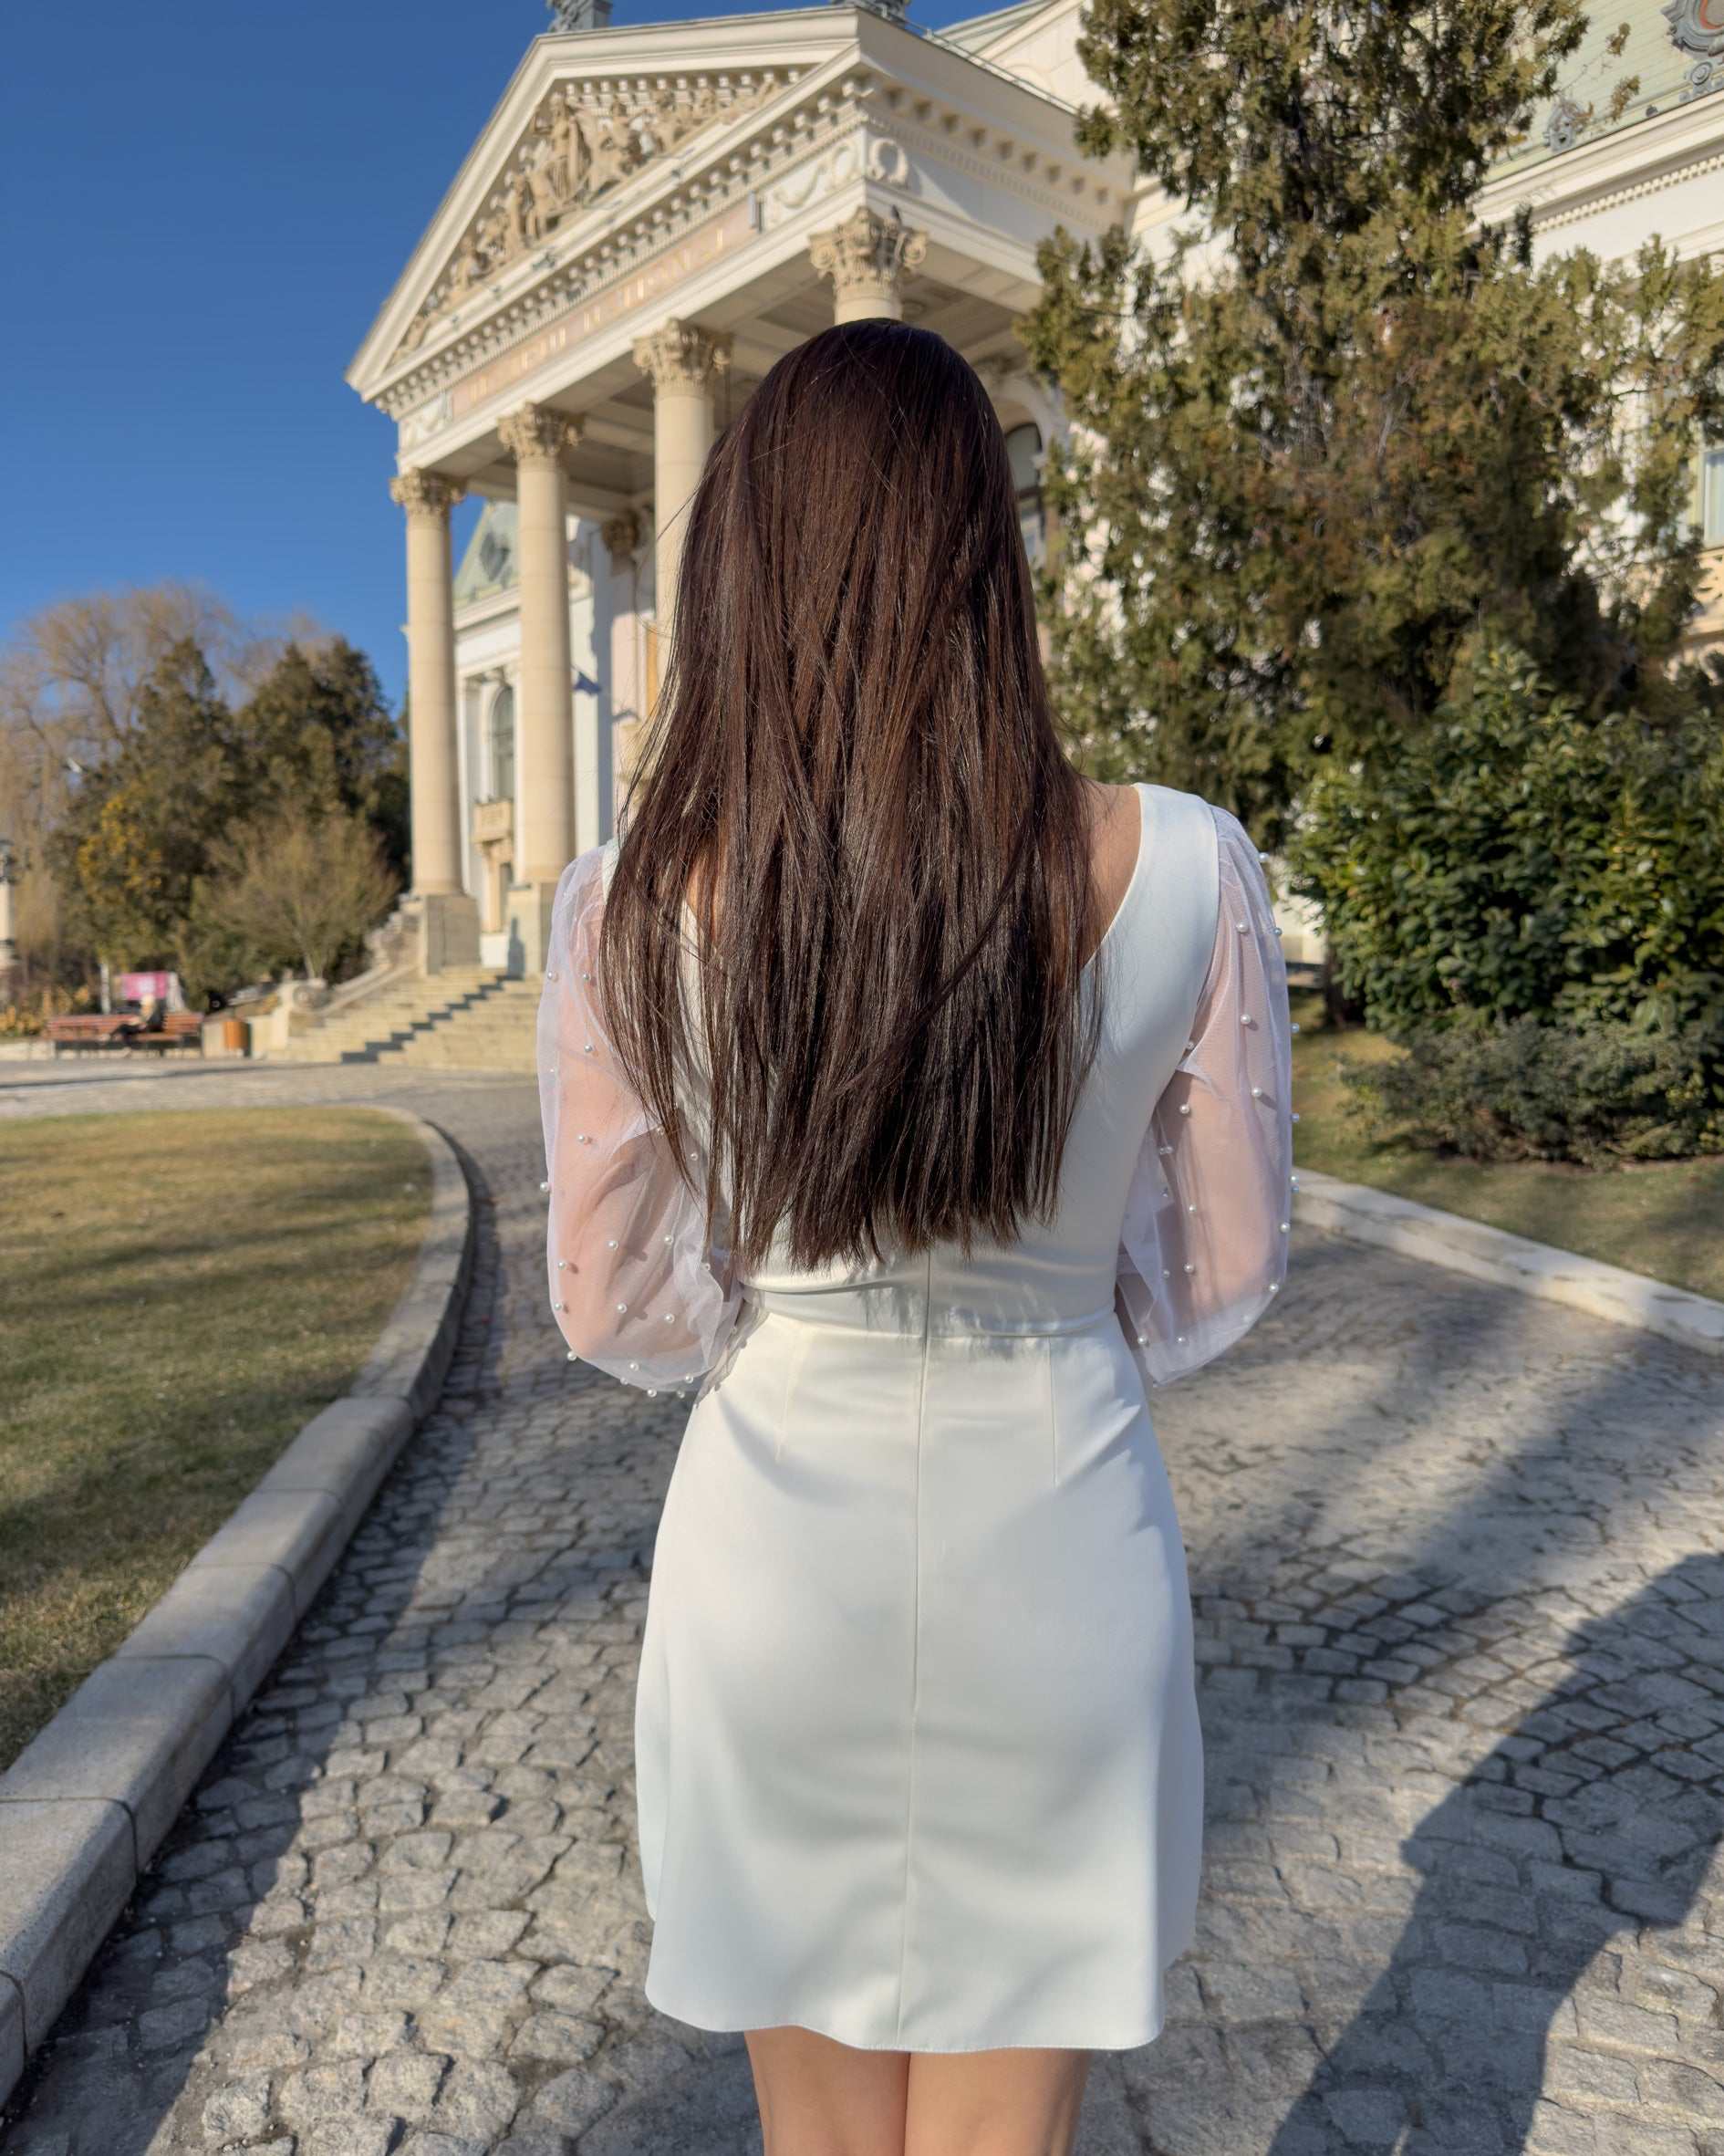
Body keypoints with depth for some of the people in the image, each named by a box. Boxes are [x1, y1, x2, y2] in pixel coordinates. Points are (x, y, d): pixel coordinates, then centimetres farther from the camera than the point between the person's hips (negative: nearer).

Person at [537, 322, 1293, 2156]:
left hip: (771, 1550, 0)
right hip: (1057, 1555, 0)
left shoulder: (630, 904, -14)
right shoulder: (1181, 872, -15)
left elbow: (617, 1312, -5)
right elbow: (1220, 1272, -3)